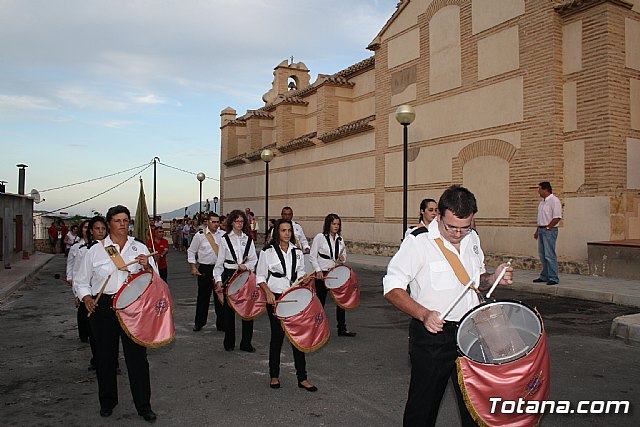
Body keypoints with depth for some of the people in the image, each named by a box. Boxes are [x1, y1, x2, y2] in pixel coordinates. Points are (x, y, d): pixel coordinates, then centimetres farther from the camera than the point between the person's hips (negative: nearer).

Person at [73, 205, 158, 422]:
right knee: (105, 356, 10)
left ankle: (144, 405, 14)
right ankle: (107, 402, 32)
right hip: (103, 307, 0)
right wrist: (86, 297, -6)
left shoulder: (140, 248, 7)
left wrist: (147, 266, -14)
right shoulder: (96, 250, 5)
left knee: (137, 355, 1)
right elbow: (80, 281, 12)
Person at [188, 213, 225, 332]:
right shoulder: (200, 235, -2)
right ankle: (199, 323, 25)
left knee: (220, 296, 8)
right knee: (203, 296, 9)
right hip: (204, 269, -1)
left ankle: (221, 324, 18)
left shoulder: (224, 235, 1)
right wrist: (193, 267, -1)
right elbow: (191, 251, 5)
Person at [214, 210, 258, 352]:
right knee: (229, 309, 4)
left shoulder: (248, 240, 10)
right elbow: (219, 262, 1)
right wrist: (218, 279, -8)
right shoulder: (225, 239, 3)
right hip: (229, 275, -2)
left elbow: (254, 259, 8)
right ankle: (229, 343, 18)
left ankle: (246, 343, 11)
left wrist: (246, 266, -12)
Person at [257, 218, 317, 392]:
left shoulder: (297, 252, 9)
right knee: (277, 336, 5)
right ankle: (274, 376, 22)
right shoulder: (268, 252, -3)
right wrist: (268, 293, -15)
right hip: (275, 298, -3)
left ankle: (302, 378, 9)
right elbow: (260, 277, -1)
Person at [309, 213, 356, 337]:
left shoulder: (340, 239, 9)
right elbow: (312, 256, -7)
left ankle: (342, 329, 14)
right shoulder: (320, 237, -6)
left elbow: (344, 256, 16)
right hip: (322, 274, -5)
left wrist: (342, 258, -8)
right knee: (320, 301, 5)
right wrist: (318, 270, -16)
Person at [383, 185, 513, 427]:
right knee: (424, 406, 10)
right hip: (431, 335, -5)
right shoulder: (418, 242, -16)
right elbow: (392, 288, -16)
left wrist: (494, 278, -3)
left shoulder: (472, 239, 5)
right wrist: (424, 314, -29)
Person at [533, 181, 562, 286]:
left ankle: (553, 278, -4)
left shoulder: (554, 201, -12)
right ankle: (544, 276, 20)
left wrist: (547, 228, -16)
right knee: (542, 254, 12)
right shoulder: (542, 201, 17)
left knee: (550, 255, -9)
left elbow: (557, 218, -18)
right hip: (541, 230, 9)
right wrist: (537, 230, 19)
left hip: (549, 230, -9)